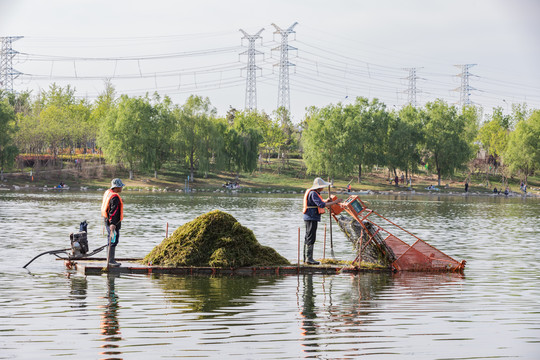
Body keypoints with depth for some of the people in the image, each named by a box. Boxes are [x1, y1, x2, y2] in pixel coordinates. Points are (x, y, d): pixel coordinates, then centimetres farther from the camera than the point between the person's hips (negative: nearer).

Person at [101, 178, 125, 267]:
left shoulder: (108, 192, 8)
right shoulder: (115, 197, -22)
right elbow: (113, 211, -28)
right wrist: (113, 224, -32)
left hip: (107, 219, 10)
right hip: (113, 221, -10)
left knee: (111, 240, 18)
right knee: (113, 240, -6)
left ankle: (110, 259, 24)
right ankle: (111, 260, -5)